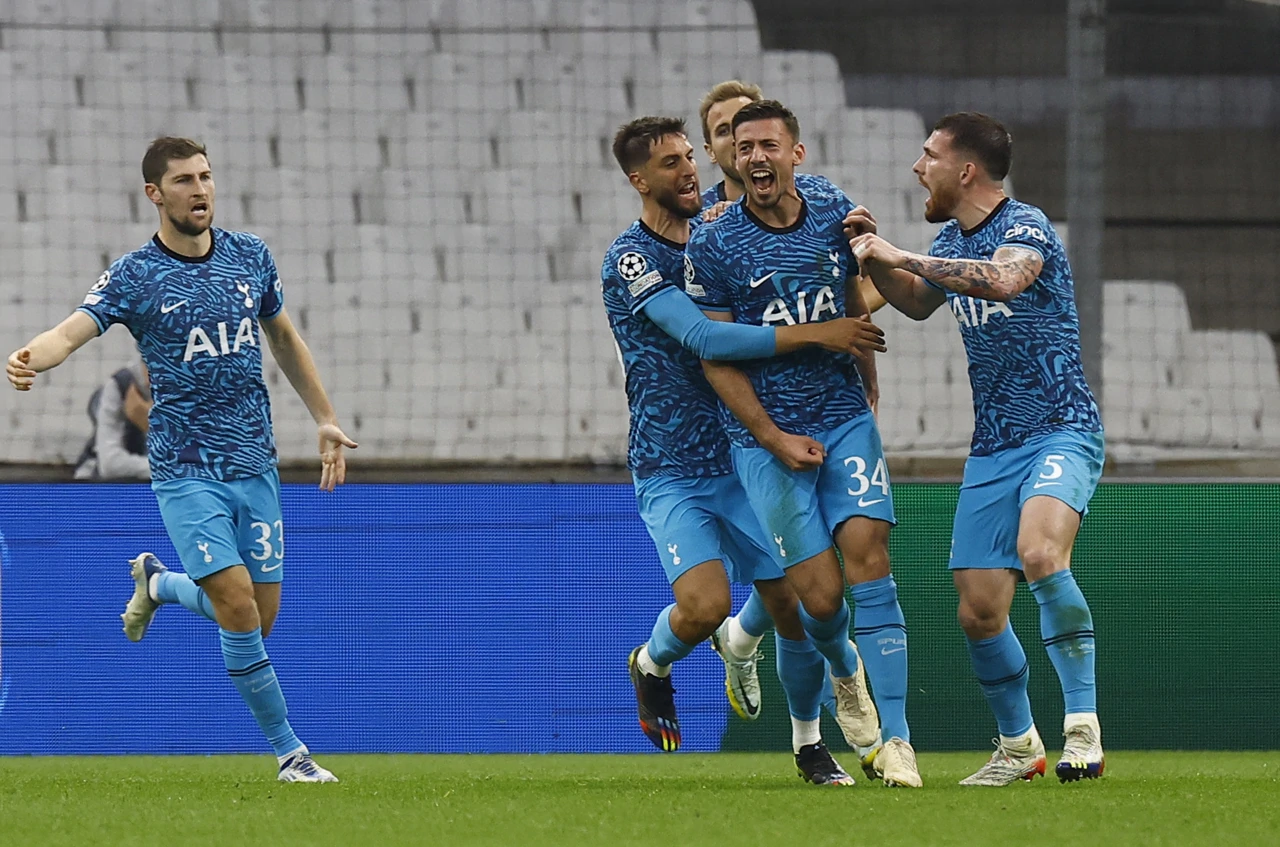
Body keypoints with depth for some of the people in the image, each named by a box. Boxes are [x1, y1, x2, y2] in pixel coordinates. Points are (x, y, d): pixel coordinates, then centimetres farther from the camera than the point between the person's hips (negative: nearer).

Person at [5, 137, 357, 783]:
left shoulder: (250, 256, 6)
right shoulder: (135, 275, -8)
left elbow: (284, 337, 21)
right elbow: (71, 332, -21)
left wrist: (325, 420, 20)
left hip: (255, 462, 5)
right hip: (187, 471, -5)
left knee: (259, 618, 5)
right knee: (239, 608, -15)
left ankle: (157, 584, 36)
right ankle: (288, 751, 1)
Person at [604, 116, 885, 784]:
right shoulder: (631, 259, -12)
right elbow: (704, 339, -25)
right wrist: (817, 333, -29)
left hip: (745, 454, 5)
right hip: (672, 471, -5)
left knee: (795, 605, -1)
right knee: (705, 606, -23)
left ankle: (808, 743, 21)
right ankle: (650, 665, 12)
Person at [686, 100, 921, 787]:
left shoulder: (837, 218, 4)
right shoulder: (712, 247, -7)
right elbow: (717, 356, -4)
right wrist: (774, 439, -10)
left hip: (845, 420, 3)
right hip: (766, 435, -2)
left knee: (867, 557, -15)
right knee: (820, 595, -9)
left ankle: (895, 739, -15)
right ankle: (842, 671, 29)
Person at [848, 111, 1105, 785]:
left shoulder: (1025, 227, -12)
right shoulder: (951, 242, 13)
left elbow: (1002, 278, -36)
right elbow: (918, 302, 35)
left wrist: (900, 256, -28)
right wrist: (875, 261, 15)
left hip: (1060, 432, -8)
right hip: (992, 448, 8)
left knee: (1040, 554, -33)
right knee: (978, 611, 2)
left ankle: (1082, 726, -29)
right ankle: (1018, 745, 22)